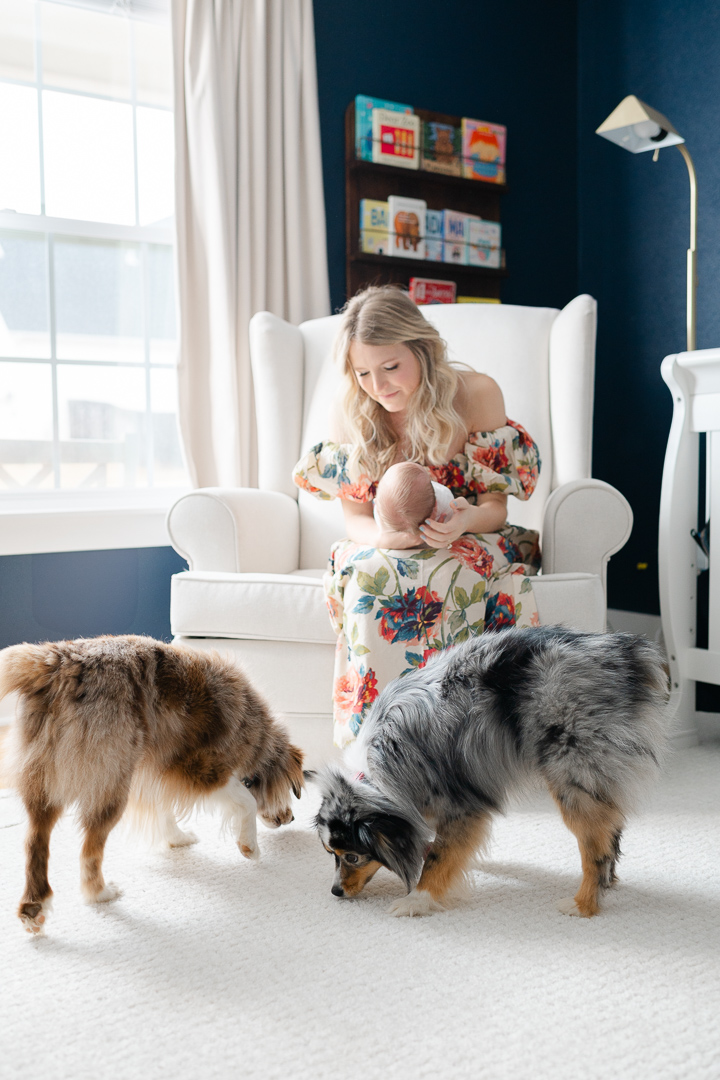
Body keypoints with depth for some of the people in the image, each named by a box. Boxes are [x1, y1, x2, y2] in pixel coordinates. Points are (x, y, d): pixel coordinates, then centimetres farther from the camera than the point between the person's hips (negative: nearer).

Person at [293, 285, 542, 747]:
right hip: (384, 549, 1)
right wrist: (382, 535, -28)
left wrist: (464, 522, -31)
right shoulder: (349, 415, -5)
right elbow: (354, 517, -2)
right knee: (373, 577, -35)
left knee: (457, 575, -37)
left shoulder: (477, 394, -10)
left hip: (467, 541, -1)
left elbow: (496, 506, -6)